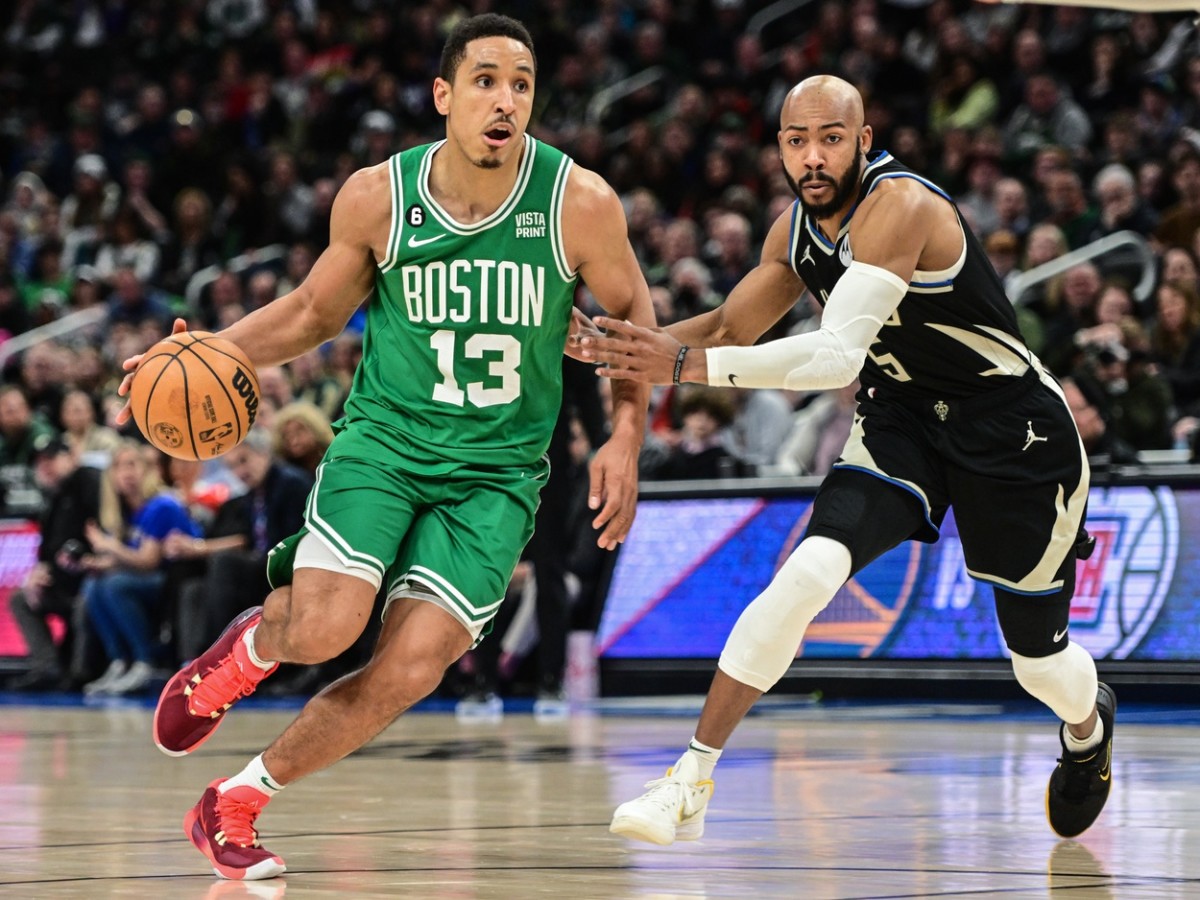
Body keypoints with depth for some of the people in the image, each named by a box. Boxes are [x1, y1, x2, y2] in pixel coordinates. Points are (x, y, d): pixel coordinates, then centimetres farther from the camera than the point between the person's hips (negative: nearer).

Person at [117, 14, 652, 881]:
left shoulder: (580, 203, -11)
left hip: (497, 472, 0)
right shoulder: (377, 198, -7)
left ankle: (235, 803, 8)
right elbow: (314, 313, 10)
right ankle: (251, 645, 15)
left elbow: (632, 314, 7)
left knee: (406, 672, -13)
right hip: (384, 440, 0)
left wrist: (627, 439, -3)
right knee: (325, 629, -25)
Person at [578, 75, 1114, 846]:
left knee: (1039, 657, 11)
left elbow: (838, 354, -38)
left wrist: (689, 364, -42)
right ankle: (692, 784, -18)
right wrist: (631, 343, -11)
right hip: (902, 419, 5)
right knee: (808, 573, -22)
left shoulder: (900, 206, -30)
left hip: (1015, 431, -5)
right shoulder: (799, 227, -4)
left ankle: (1090, 723, 51)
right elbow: (729, 329, 8)